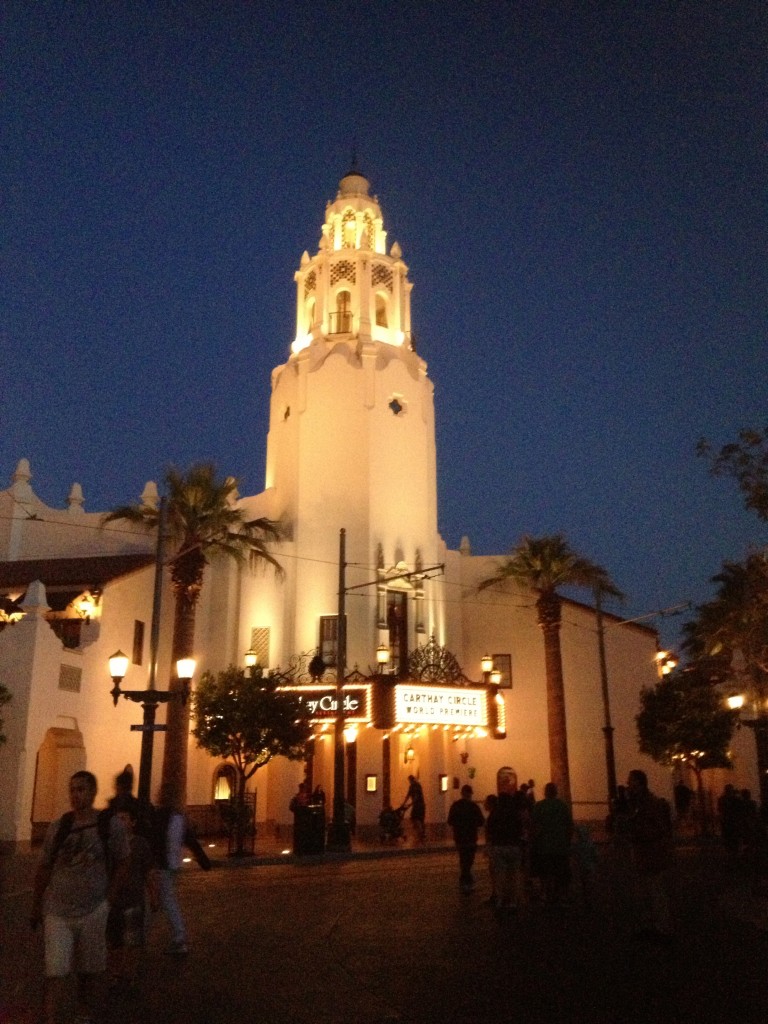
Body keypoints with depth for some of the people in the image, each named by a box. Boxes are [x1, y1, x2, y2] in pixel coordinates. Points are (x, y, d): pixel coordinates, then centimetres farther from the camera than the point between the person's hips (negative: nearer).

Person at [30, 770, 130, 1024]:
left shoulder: (111, 825, -7)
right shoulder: (58, 827, -3)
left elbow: (122, 864, 1)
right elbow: (43, 869, 6)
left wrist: (109, 899, -4)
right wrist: (36, 907, 9)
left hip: (93, 912, 0)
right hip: (57, 911, 0)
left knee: (89, 971, 13)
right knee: (56, 972, -6)